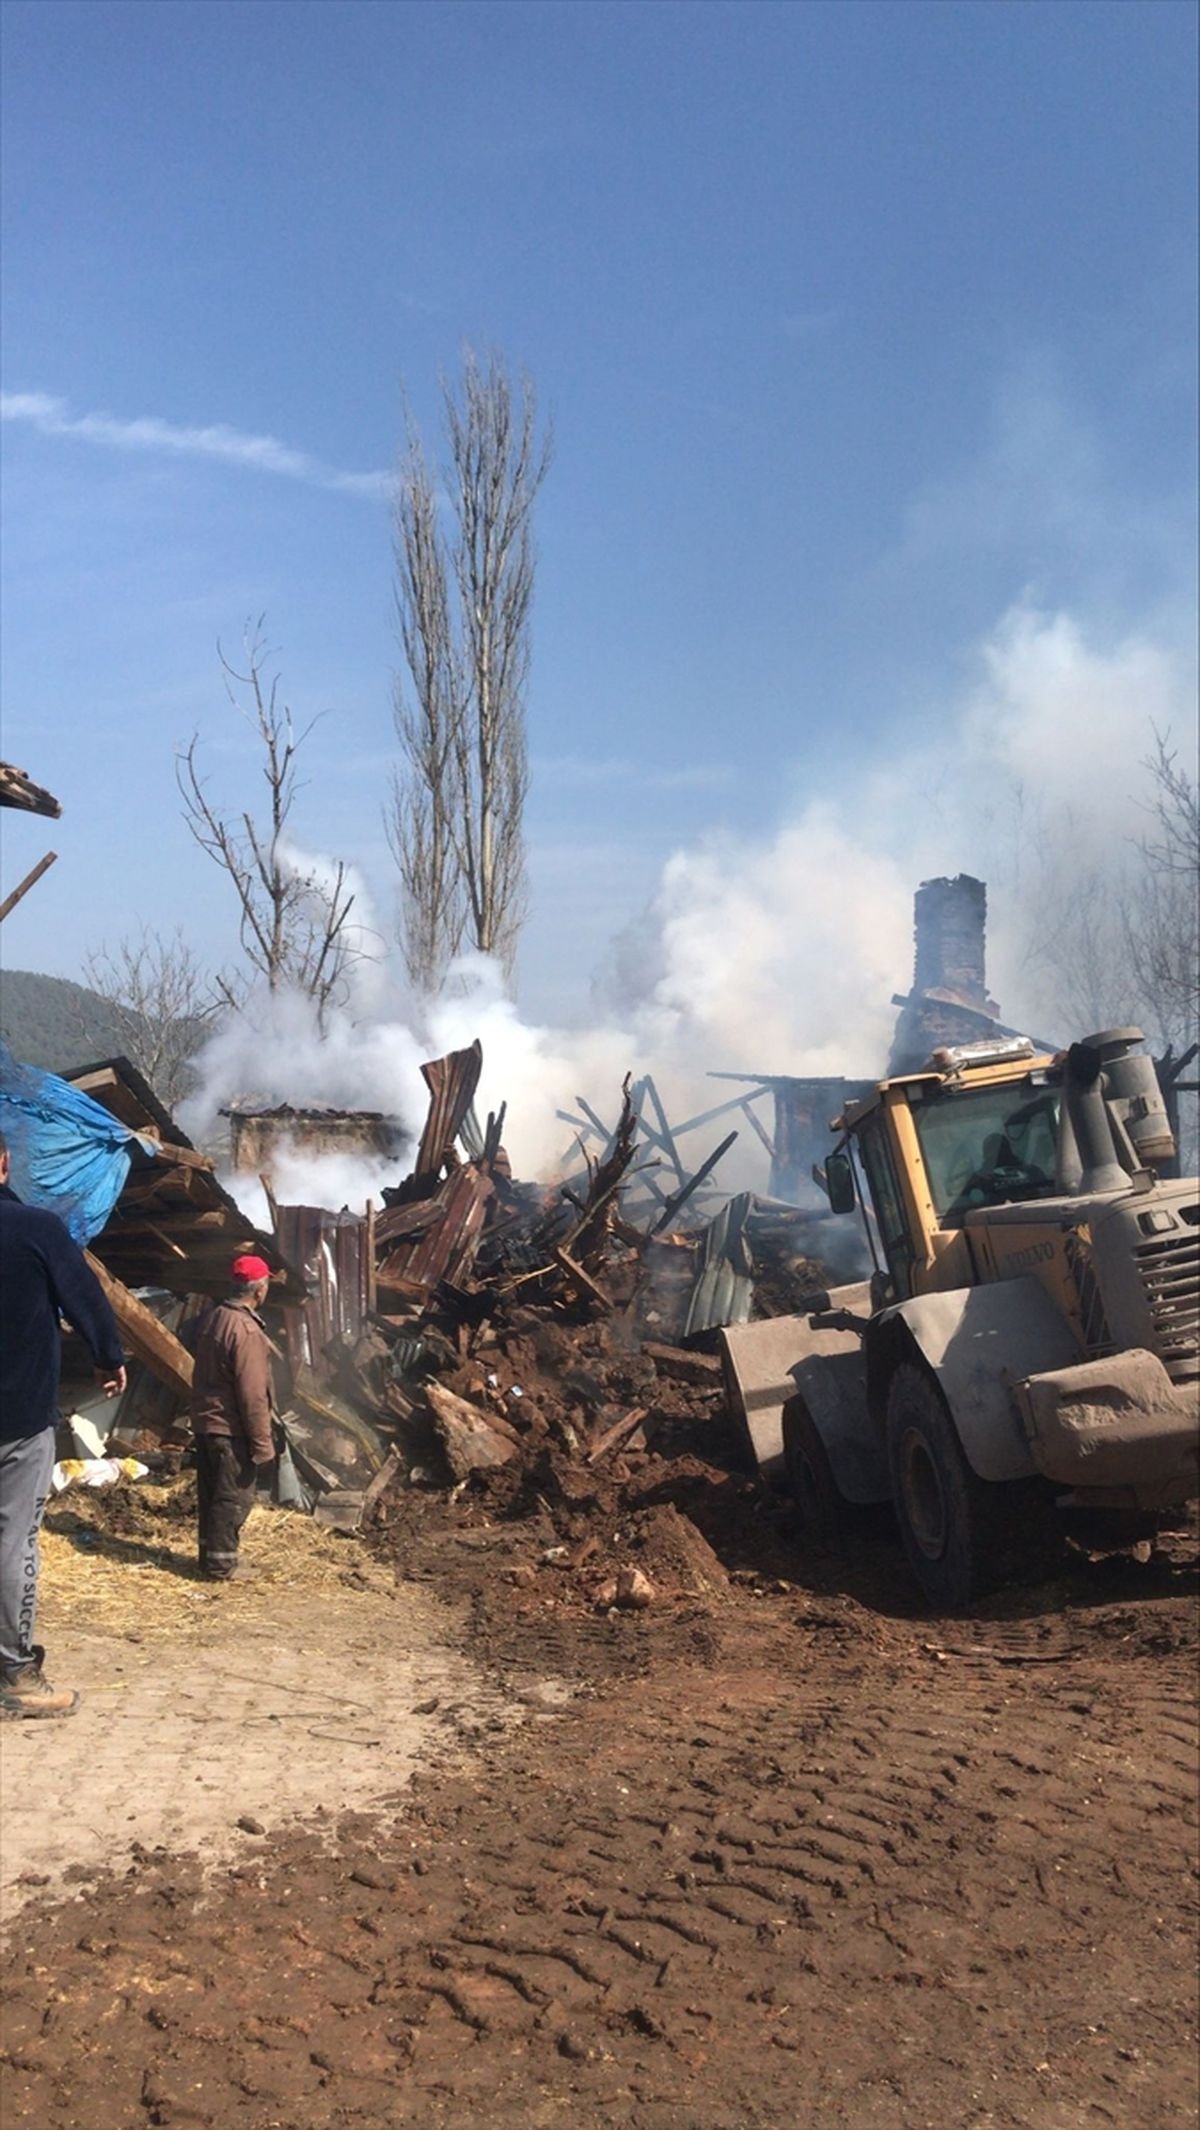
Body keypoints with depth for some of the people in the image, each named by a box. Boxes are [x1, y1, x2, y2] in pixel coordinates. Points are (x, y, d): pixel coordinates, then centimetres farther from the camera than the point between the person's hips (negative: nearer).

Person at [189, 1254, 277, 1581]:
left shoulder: (213, 1319, 7)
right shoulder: (247, 1331, -22)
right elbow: (252, 1394, -23)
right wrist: (262, 1442, -17)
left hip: (205, 1422, 9)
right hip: (231, 1429, -9)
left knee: (210, 1494, 16)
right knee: (234, 1497, 1)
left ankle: (210, 1555, 25)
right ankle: (221, 1564, 6)